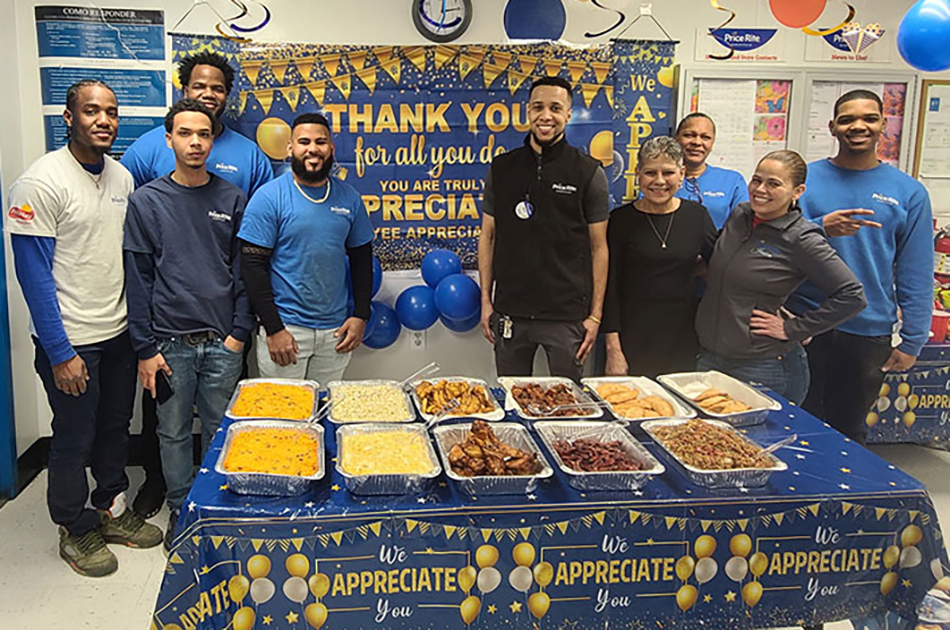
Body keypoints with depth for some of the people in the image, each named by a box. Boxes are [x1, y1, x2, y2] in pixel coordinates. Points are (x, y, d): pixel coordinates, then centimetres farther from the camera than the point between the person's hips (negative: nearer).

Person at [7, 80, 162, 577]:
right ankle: (76, 531, 27)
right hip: (71, 340, -6)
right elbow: (34, 275, -16)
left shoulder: (121, 177, 5)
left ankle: (111, 510, 37)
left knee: (115, 429, 19)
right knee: (74, 439, 8)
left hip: (120, 333, 6)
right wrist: (60, 353, -17)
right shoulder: (41, 183, -16)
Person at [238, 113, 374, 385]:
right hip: (285, 328, -3)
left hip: (335, 330, 4)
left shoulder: (349, 198, 6)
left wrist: (361, 316, 3)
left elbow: (362, 259, 13)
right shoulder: (269, 197, -6)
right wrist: (274, 329, -13)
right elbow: (253, 265, -8)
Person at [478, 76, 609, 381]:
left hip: (567, 314, -2)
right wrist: (486, 300, 5)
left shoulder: (589, 173, -1)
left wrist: (595, 315, -4)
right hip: (510, 311, 2)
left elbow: (598, 248, 0)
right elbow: (488, 236, 10)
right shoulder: (501, 168, 6)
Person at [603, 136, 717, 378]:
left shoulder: (697, 215, 4)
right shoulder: (621, 220, -3)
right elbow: (610, 287, -4)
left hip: (683, 341, 3)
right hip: (633, 341, -2)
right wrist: (613, 349, -9)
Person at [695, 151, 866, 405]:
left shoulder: (801, 239, -14)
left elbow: (852, 296, -17)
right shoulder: (739, 215, 4)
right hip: (709, 357, 6)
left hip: (761, 368, -6)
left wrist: (792, 329, -14)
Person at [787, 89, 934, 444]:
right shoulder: (804, 178, 1)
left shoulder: (908, 192, 2)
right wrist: (821, 228, -21)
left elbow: (916, 275, 3)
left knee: (849, 430, 14)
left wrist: (912, 341, 0)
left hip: (870, 334, 1)